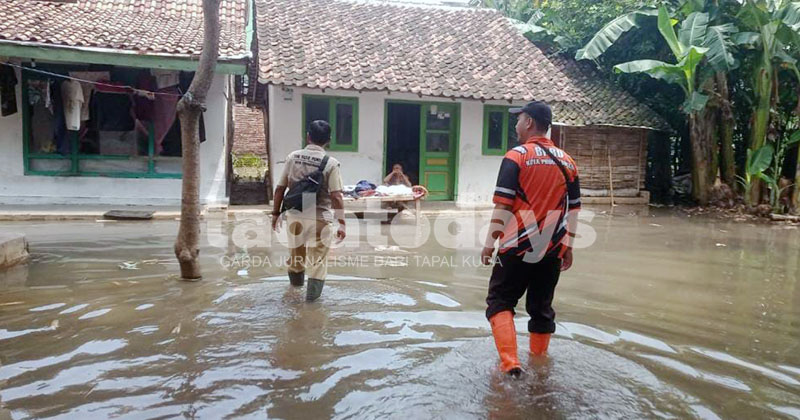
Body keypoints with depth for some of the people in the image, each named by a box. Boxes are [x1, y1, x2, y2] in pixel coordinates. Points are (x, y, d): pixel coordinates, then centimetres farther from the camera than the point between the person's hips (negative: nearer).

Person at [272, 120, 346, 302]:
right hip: (318, 216, -4)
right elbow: (336, 196, -17)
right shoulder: (330, 163, -11)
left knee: (296, 250, 24)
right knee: (318, 255, 10)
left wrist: (276, 213, 10)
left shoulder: (293, 157, -1)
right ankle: (313, 291, 9)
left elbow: (280, 188, 0)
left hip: (294, 214, 4)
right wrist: (341, 222, -13)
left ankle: (296, 279, 46)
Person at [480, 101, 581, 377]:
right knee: (542, 307, 16)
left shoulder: (516, 156, -8)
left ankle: (510, 363, -6)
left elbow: (502, 204, -12)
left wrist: (490, 243, -7)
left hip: (518, 246, -5)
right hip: (553, 249, 5)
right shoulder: (567, 161, 8)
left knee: (500, 302, 7)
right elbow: (573, 208, 10)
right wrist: (568, 246, 18)